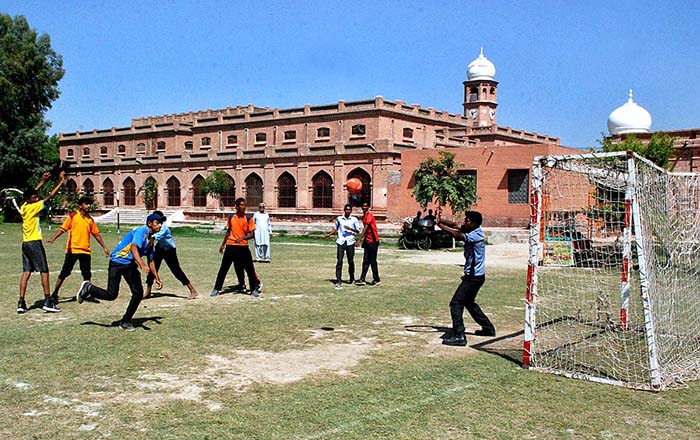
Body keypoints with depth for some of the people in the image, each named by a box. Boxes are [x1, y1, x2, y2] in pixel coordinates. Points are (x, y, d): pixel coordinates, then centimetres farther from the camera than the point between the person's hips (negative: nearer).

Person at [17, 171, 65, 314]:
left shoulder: (23, 207, 8)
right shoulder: (33, 207, -13)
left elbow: (31, 193, 24)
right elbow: (50, 196, -14)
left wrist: (43, 182, 25)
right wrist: (60, 182, -8)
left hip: (25, 243, 8)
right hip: (35, 243, -8)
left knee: (26, 272, 6)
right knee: (44, 271, -2)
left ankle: (21, 303, 2)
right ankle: (48, 301, -2)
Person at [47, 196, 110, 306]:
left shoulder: (90, 219, 11)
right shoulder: (73, 216, 0)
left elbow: (96, 234, 18)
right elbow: (63, 229, -4)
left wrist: (104, 247, 17)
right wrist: (52, 239, -16)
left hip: (85, 250, 4)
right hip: (72, 249, -4)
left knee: (87, 274, 2)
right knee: (64, 273, 0)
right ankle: (55, 294, 10)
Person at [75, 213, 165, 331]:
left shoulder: (150, 240, 11)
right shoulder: (141, 231, -15)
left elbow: (150, 261, 21)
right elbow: (134, 248, -32)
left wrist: (157, 279, 19)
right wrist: (142, 265, -46)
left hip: (130, 265, 8)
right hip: (117, 262, -8)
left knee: (138, 294, -2)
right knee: (111, 295, -12)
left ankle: (125, 321, 12)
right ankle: (88, 288, 15)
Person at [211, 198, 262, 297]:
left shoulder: (248, 218, -3)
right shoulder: (231, 217, 5)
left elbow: (252, 234, -5)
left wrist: (242, 238, -22)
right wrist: (223, 244, 17)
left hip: (243, 247, -2)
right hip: (231, 246, 2)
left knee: (250, 268, 1)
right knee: (223, 268, 4)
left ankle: (254, 289, 15)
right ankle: (217, 289, 13)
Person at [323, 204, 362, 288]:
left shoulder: (354, 219, 4)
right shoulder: (339, 218, 9)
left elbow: (358, 230, 0)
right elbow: (335, 228, 21)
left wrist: (350, 229, -15)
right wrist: (329, 234, 10)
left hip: (350, 242, 0)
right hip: (341, 242, 1)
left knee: (351, 261, 8)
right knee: (339, 261, -7)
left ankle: (352, 278, 29)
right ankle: (338, 281, -7)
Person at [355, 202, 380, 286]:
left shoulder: (369, 215, -15)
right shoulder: (364, 216, 14)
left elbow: (365, 228, -21)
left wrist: (359, 240, -25)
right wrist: (363, 239, 21)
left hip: (373, 241, -9)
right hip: (368, 241, 9)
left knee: (373, 261, -2)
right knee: (365, 261, 5)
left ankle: (376, 280, 7)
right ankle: (362, 279, 5)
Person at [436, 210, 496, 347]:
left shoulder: (477, 235, -20)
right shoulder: (472, 230, 6)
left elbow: (456, 235, -30)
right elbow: (455, 225, 1)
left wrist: (440, 224, -25)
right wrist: (440, 220, -14)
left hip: (475, 276, -10)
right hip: (474, 275, 10)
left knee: (456, 303, -14)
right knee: (469, 302, 25)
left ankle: (459, 337, -17)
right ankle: (488, 328, 37)